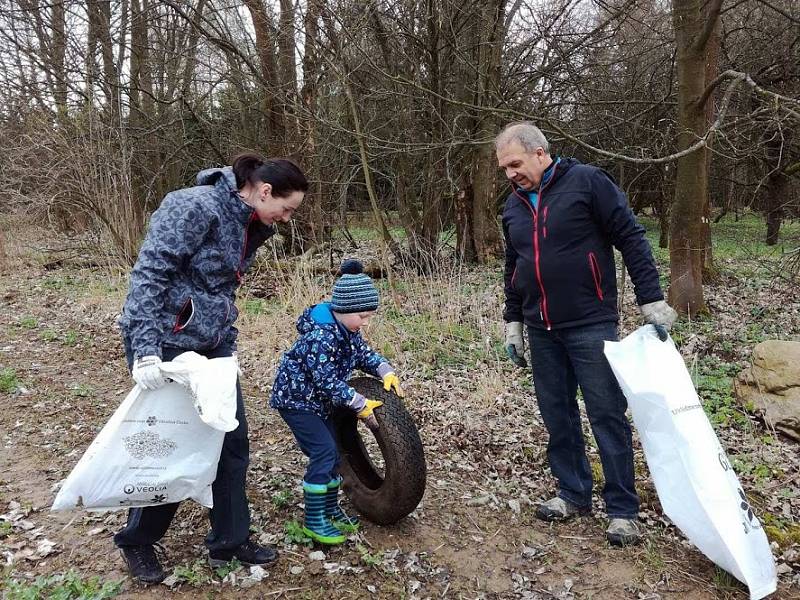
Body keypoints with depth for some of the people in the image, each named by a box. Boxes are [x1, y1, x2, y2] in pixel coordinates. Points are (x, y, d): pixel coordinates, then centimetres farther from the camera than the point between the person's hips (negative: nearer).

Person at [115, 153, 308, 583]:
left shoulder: (252, 227, 7)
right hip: (164, 343, -8)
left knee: (232, 440, 8)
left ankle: (229, 541, 25)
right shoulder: (196, 207, -19)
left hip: (211, 344, 8)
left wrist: (229, 345, 9)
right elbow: (148, 273, -23)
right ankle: (137, 541, 30)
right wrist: (144, 348, -27)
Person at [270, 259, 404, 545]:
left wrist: (386, 371, -7)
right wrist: (361, 405, -28)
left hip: (317, 400, 9)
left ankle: (330, 511, 25)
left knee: (331, 454, 11)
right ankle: (313, 521, -4)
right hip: (295, 398, -9)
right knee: (323, 451, -14)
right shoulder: (320, 335, -31)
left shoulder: (348, 330, -3)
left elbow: (363, 353, 11)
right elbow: (328, 381, -31)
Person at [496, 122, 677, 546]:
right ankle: (574, 494, 27)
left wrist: (651, 300, -11)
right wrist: (512, 323, 19)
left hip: (591, 325, -6)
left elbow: (631, 239, -7)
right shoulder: (513, 205, 11)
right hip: (542, 332, 6)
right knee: (557, 416, 11)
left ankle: (622, 511, 12)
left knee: (607, 416, 0)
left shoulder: (587, 182, -7)